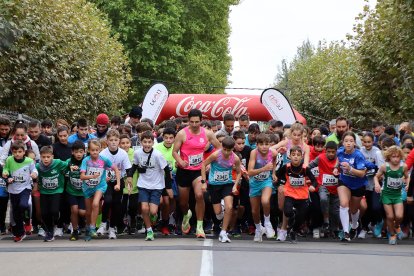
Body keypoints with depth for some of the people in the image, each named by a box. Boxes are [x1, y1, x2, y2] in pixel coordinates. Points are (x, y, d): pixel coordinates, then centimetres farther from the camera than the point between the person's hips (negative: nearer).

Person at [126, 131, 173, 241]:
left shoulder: (157, 155, -17)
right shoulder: (138, 153, -6)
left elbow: (167, 170, -8)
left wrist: (169, 187, -4)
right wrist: (130, 176, 1)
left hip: (156, 186, -2)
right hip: (143, 185, 3)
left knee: (153, 211, -13)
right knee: (144, 208, -13)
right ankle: (149, 230, 8)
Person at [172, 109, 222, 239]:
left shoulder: (207, 134, -1)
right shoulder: (182, 134, -8)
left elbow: (219, 147, 11)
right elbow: (174, 151, -6)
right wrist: (180, 161, -26)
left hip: (199, 170, 0)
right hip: (184, 171, 0)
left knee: (199, 195, -24)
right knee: (183, 202, 11)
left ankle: (199, 227, -12)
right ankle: (186, 215, 49)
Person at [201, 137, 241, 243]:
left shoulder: (235, 158, -12)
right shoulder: (216, 155, -19)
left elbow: (238, 173, 5)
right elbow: (203, 164, -7)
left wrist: (235, 185, -8)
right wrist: (203, 181, -10)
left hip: (227, 184, 1)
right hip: (214, 184, -1)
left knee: (229, 207, -18)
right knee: (217, 212, 0)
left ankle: (223, 233, -5)